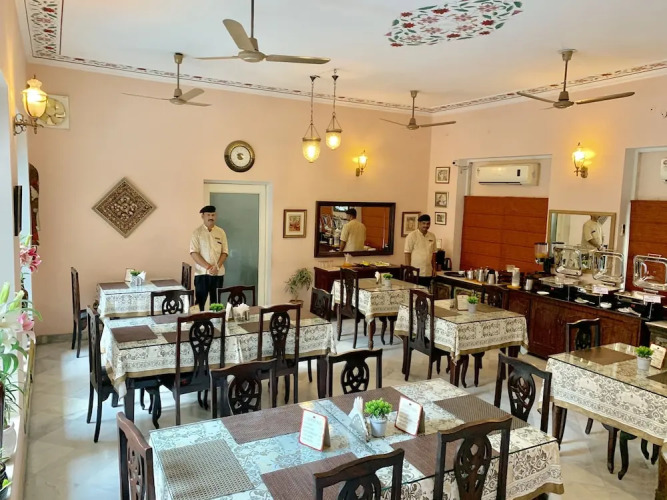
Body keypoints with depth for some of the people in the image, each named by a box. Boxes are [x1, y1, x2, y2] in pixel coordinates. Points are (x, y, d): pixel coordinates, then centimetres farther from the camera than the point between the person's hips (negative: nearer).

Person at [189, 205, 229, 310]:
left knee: (216, 302, 9)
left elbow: (225, 252, 4)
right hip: (202, 273, -3)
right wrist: (208, 267, -16)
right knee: (200, 302, -1)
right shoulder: (197, 232, -1)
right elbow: (194, 253, -8)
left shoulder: (221, 232, 8)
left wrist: (217, 267, -11)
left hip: (218, 273, 3)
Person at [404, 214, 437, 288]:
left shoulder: (432, 236, 10)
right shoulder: (412, 235, -6)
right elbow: (407, 253, -8)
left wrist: (434, 268, 13)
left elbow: (433, 253, 16)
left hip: (428, 273, 5)